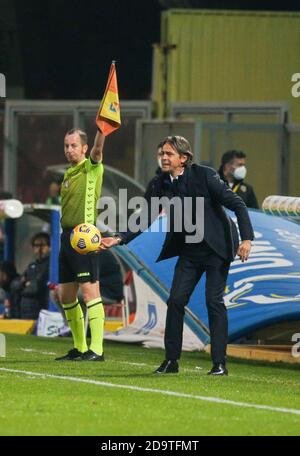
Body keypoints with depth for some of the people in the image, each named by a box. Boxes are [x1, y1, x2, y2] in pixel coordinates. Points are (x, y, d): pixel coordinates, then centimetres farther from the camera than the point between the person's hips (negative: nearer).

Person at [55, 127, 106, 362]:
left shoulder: (91, 168, -4)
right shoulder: (69, 174, 19)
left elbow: (97, 149, -25)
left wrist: (101, 129, -42)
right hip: (67, 235, 9)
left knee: (89, 291, -11)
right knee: (66, 295, 10)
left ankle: (97, 349, -12)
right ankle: (79, 347, 20)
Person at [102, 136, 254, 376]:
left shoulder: (204, 176, -16)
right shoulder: (160, 185, -2)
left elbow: (237, 204, -15)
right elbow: (144, 219, -1)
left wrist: (246, 239, -23)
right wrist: (119, 238, -16)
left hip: (217, 247, -5)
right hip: (189, 250, 5)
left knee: (214, 301, -9)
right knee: (176, 300, -2)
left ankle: (220, 363, -3)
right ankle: (171, 360, 7)